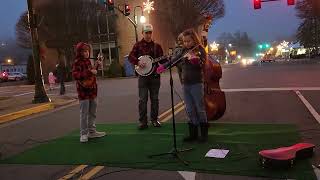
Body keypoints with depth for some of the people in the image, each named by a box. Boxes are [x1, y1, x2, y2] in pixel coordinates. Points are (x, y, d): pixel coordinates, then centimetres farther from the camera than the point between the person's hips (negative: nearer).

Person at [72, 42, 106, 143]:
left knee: (92, 112, 14)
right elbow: (75, 75, -25)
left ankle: (92, 131, 25)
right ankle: (84, 134, 8)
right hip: (83, 91, -8)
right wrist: (90, 72, -29)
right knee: (84, 113, -2)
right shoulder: (77, 62, -10)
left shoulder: (88, 61, 13)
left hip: (92, 90, 8)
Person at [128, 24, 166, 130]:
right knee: (142, 99, -1)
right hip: (143, 75, -2)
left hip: (155, 75, 2)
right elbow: (130, 56, 0)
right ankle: (143, 121, 5)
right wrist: (138, 62, -17)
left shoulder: (156, 46, 9)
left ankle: (154, 119, 20)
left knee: (155, 99, 8)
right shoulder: (138, 45, 5)